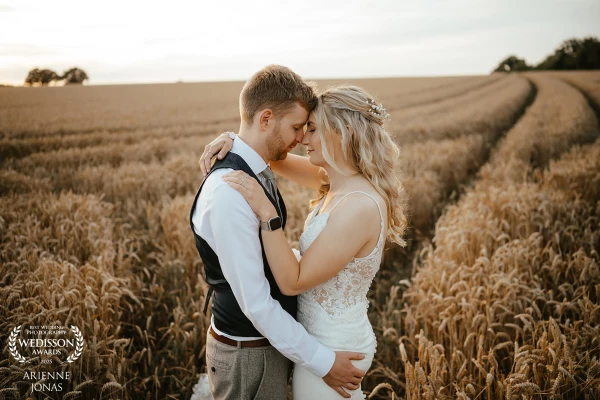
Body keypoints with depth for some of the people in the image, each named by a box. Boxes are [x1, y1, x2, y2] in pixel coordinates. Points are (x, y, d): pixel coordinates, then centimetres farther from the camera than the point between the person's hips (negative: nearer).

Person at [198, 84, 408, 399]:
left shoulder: (359, 207, -29)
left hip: (330, 350, -8)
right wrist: (235, 139, -11)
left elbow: (292, 282, -25)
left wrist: (265, 211, -30)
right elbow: (277, 158, 6)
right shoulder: (342, 182, -3)